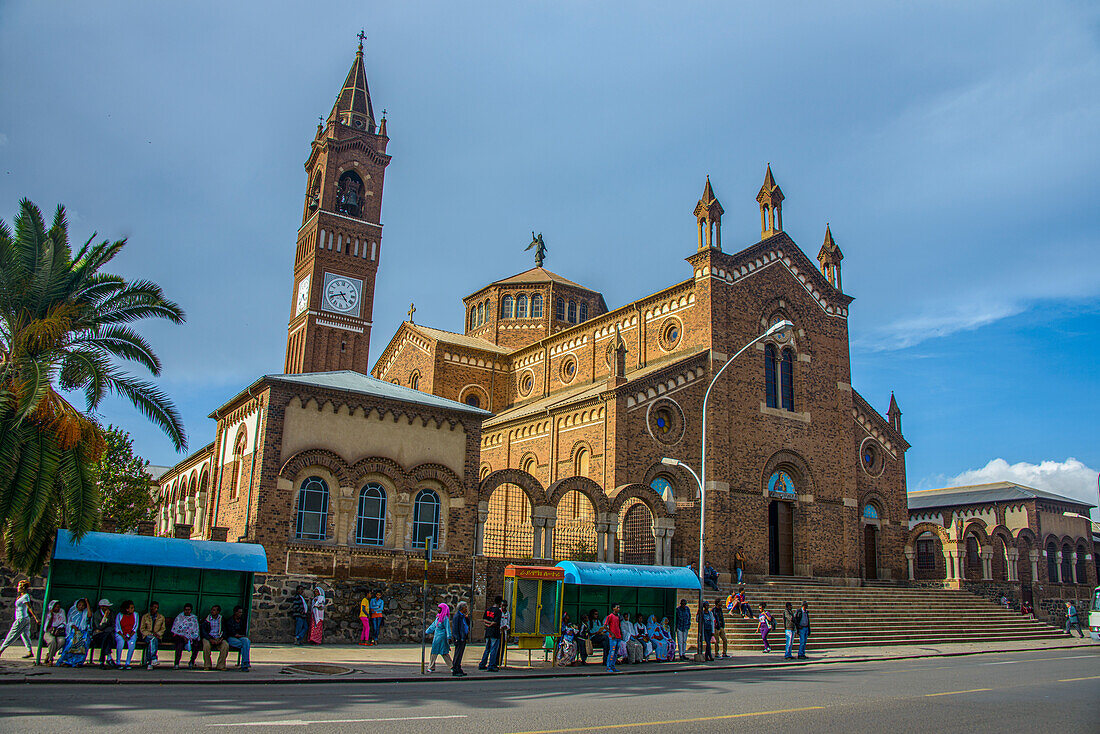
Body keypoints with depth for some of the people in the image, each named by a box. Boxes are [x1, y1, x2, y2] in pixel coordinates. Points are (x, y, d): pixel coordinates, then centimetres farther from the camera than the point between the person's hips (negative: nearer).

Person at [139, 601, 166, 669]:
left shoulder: (161, 617, 13)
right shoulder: (145, 616, 8)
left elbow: (163, 629, 13)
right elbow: (142, 629, 3)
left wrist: (157, 634, -9)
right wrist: (151, 634, -13)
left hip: (157, 636, 1)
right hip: (147, 636, -1)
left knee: (151, 643, -35)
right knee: (153, 639, -38)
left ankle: (150, 663, -39)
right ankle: (154, 659, -48)